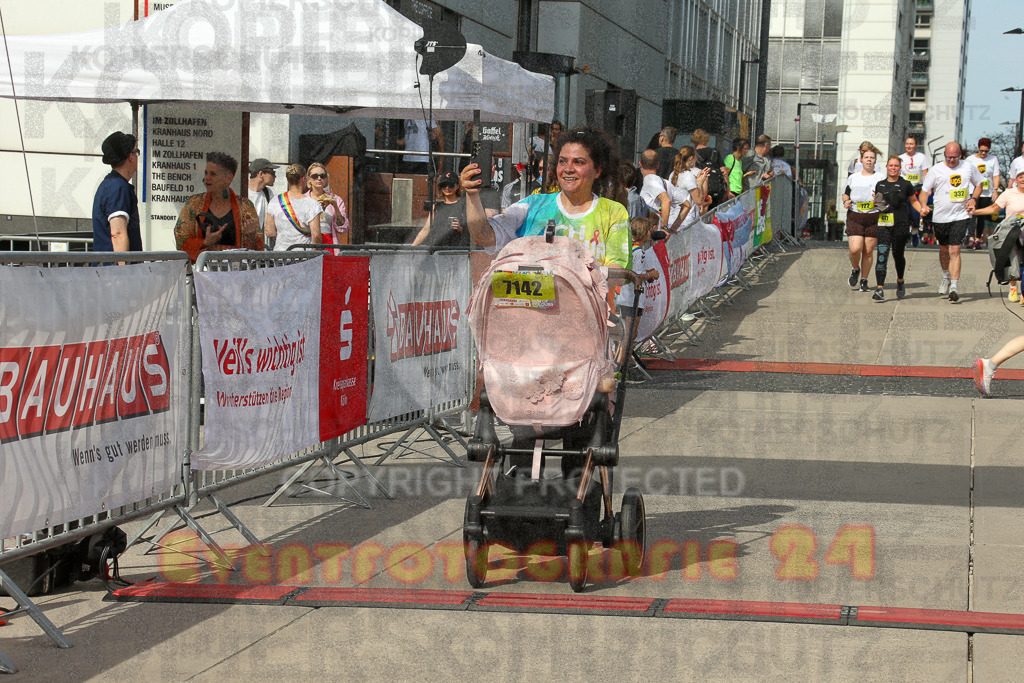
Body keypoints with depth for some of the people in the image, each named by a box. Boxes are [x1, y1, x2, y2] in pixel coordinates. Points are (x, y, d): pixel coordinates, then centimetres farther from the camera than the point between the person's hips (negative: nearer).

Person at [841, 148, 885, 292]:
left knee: (868, 251, 0)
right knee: (855, 249, -14)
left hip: (874, 218, 0)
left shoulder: (881, 178, 9)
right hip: (854, 217, 0)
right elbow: (845, 194, 23)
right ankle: (855, 270, 17)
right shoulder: (853, 178, 13)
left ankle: (864, 281, 12)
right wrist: (846, 201, 1)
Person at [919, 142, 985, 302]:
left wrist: (973, 199, -1)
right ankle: (946, 277, 42)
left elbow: (979, 184, 18)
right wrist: (923, 206, -18)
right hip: (940, 217, 2)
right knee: (944, 249, 17)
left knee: (954, 250, -12)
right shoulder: (936, 170, -1)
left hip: (961, 216, -2)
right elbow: (924, 190, 1)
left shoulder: (968, 167, 3)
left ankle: (954, 286, -15)